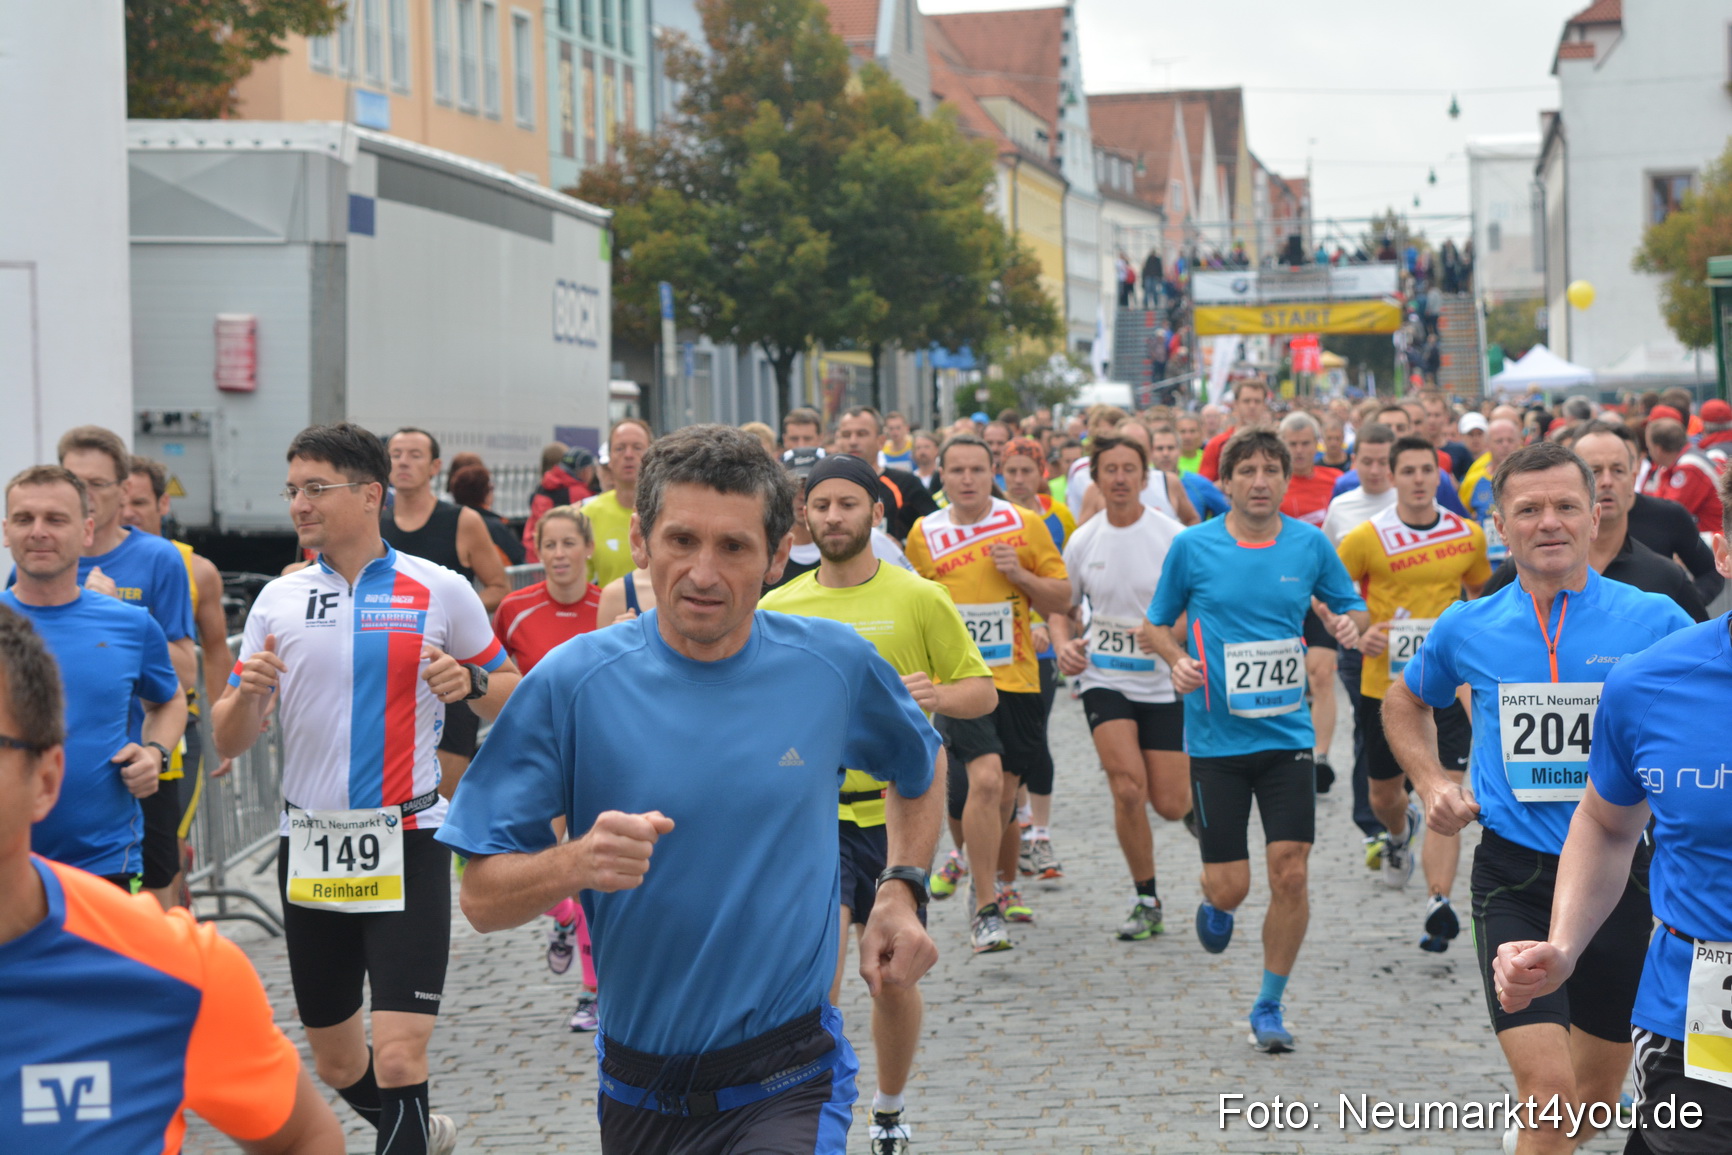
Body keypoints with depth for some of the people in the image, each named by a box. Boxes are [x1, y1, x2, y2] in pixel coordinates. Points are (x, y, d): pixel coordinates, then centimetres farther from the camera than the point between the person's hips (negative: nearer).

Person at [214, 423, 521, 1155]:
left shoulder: (441, 591, -3)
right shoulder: (278, 600, 6)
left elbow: (509, 697, 7)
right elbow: (229, 743, 7)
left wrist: (472, 682, -15)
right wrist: (248, 692, -15)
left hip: (406, 846, -4)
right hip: (310, 846, 4)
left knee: (399, 1059, -14)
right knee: (336, 1065, 15)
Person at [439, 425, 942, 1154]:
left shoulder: (836, 666, -3)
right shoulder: (572, 684, -9)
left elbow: (919, 768, 19)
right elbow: (482, 898, -8)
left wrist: (900, 893, 5)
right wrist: (574, 863, -27)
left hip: (786, 1087, -1)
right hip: (638, 1087, 1)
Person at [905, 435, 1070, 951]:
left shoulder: (1026, 525, 2)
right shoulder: (924, 534, 2)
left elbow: (1062, 599, 6)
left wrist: (1020, 575, -11)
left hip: (1016, 677, 2)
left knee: (1004, 796, 12)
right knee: (985, 780, -20)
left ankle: (1005, 884, 39)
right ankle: (985, 910, -13)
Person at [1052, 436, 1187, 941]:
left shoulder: (1172, 537, -8)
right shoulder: (1082, 542, 2)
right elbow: (1063, 609, 16)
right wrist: (1064, 645, -5)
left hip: (1163, 684, -1)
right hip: (1104, 678, 1)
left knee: (1169, 804, -2)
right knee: (1129, 789, -16)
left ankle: (1201, 801, 38)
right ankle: (1146, 900, 2)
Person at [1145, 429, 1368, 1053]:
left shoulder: (1310, 544, 2)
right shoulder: (1191, 547, -2)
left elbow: (1350, 606, 15)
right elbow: (1158, 623, 9)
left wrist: (1348, 623, -9)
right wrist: (1176, 659, -12)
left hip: (1287, 736, 1)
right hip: (1215, 739, -1)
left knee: (1290, 875, -5)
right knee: (1231, 886, -2)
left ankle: (1268, 1007, 13)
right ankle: (1214, 902, 37)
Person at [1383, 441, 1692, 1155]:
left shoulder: (1654, 620, -4)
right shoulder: (1467, 628, 1)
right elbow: (1403, 702, 21)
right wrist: (1431, 783, 7)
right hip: (1514, 876, -1)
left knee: (1597, 1096, 16)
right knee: (1548, 1089, -16)